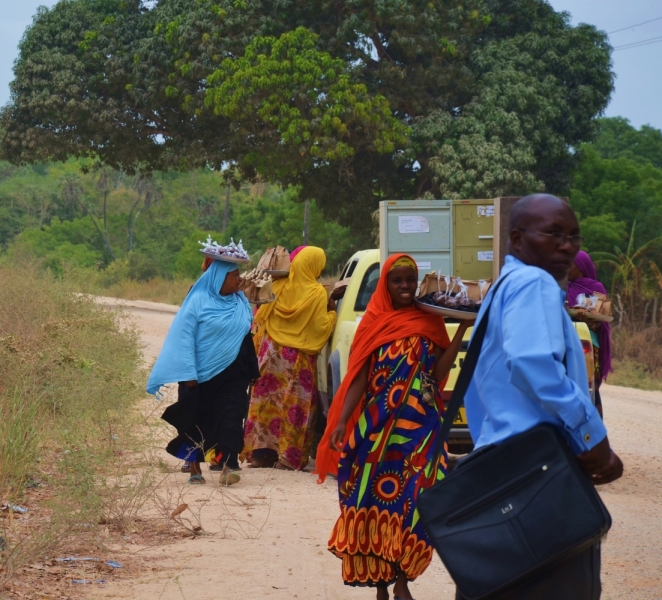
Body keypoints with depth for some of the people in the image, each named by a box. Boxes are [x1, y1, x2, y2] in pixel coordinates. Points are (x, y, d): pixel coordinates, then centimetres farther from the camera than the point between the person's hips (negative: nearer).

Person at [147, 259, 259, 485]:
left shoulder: (241, 303, 8)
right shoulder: (198, 301, -7)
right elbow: (183, 337, -8)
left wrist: (251, 374, 14)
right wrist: (188, 373, -14)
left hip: (232, 375, 3)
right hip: (202, 375, -3)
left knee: (230, 418, -12)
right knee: (198, 422, 5)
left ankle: (226, 465, -18)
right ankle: (194, 468, 16)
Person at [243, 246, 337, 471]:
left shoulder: (279, 286, 1)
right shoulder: (316, 293, -11)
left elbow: (261, 317, 7)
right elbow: (320, 327, -11)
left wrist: (260, 347, 21)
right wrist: (332, 313, 6)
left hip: (271, 353, 4)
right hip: (298, 359, -4)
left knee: (267, 400, 9)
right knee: (295, 404, 1)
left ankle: (260, 452, 11)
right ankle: (289, 456, -3)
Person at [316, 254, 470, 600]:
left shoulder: (431, 323, 5)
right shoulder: (373, 323, 4)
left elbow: (439, 375, -4)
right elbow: (359, 378, 1)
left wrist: (462, 330, -9)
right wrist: (342, 421, -10)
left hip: (418, 426, 0)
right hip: (376, 424, 0)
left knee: (409, 500, -5)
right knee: (374, 497, 1)